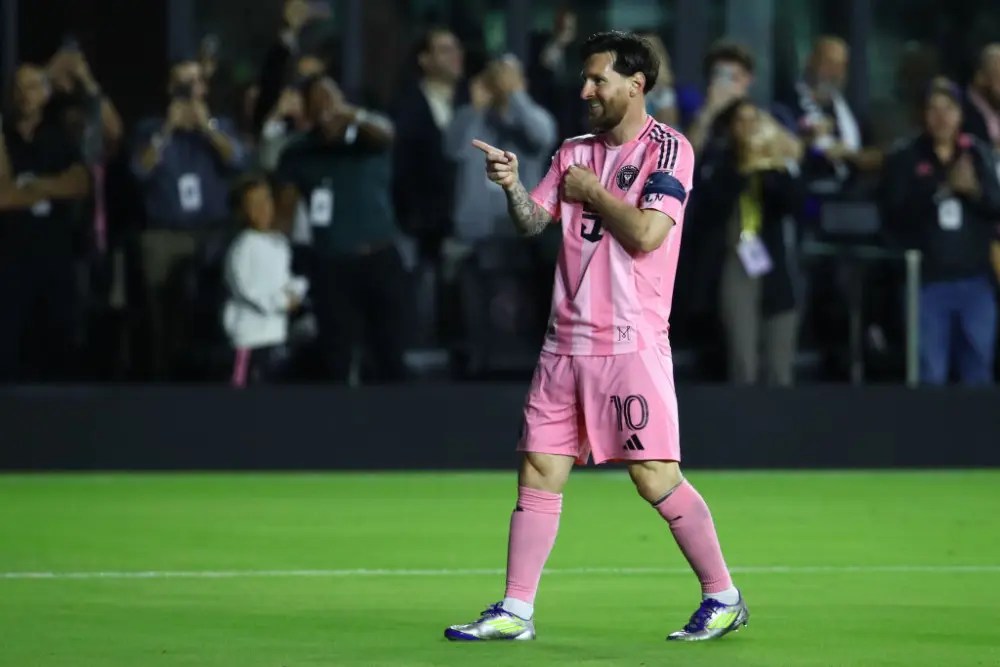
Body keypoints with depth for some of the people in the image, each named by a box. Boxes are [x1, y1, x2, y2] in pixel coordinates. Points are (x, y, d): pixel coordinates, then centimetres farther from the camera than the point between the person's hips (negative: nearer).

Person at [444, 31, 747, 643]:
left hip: (632, 344, -6)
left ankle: (724, 598, 5)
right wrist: (512, 184, -9)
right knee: (539, 474, 3)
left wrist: (591, 191, -6)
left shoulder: (668, 149, -5)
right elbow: (532, 223, 9)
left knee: (656, 478, -8)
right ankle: (516, 612, 7)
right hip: (566, 343, 6)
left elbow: (646, 233, -17)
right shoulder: (575, 152, 15)